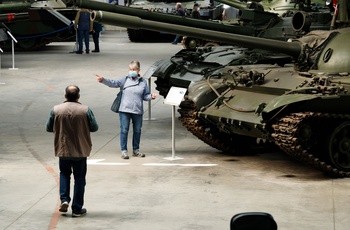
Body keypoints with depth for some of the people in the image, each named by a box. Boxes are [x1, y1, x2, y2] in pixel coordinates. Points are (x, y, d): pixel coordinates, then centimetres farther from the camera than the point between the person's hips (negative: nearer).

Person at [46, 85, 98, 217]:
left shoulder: (56, 110, -8)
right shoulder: (85, 110, -11)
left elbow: (49, 128, 1)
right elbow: (94, 127, -4)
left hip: (63, 150, 1)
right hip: (81, 150, -1)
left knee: (64, 173, 24)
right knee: (79, 179, 10)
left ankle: (64, 199, 6)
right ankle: (77, 209, 13)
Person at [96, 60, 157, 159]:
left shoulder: (143, 82, 5)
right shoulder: (125, 80, 2)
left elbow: (145, 96, 7)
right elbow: (113, 83, -7)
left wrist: (151, 96, -13)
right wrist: (103, 80, -21)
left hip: (137, 110, 2)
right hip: (125, 110, -2)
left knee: (137, 130, 11)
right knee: (124, 130, -1)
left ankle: (136, 150, 26)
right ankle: (124, 151, 6)